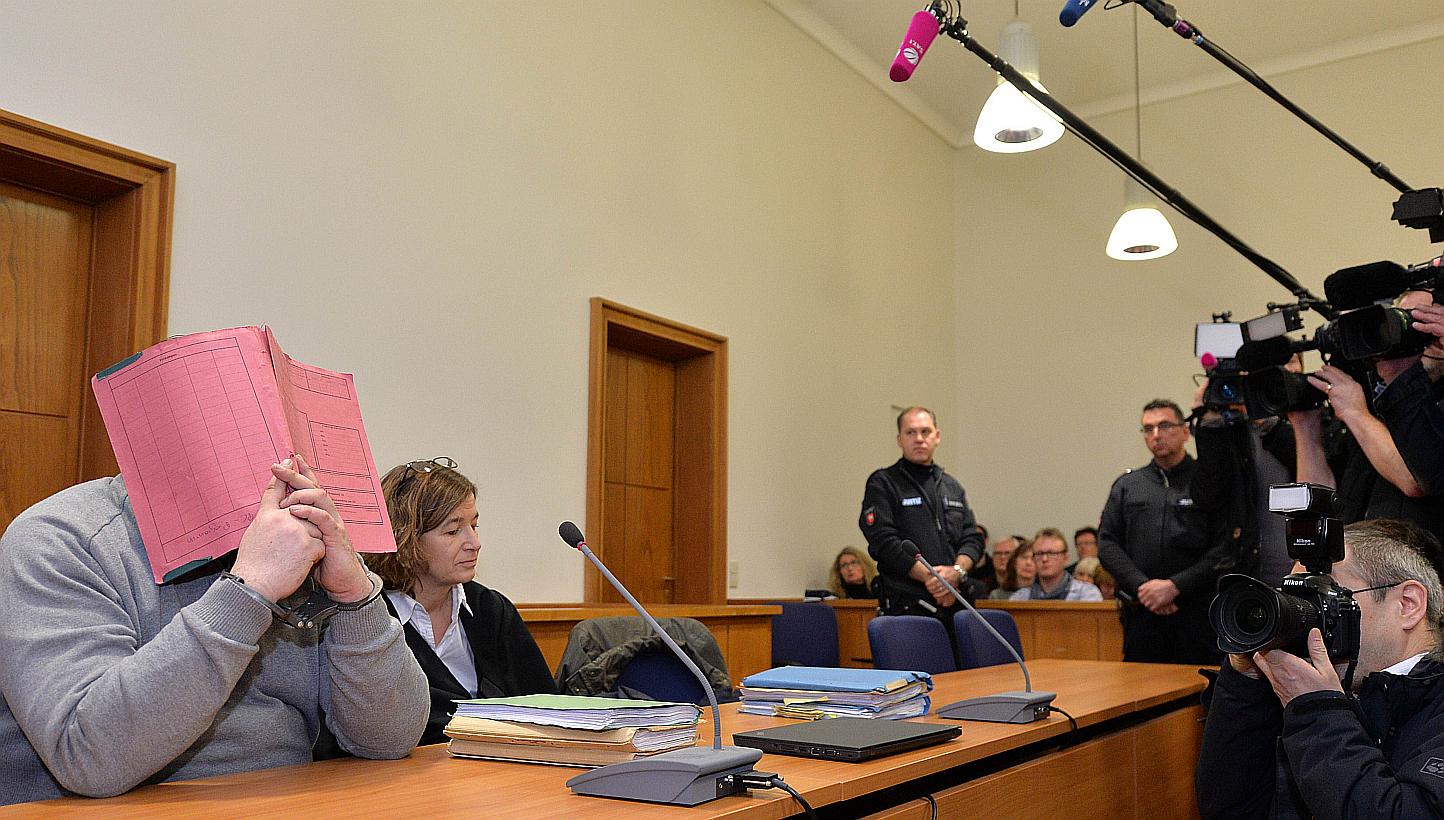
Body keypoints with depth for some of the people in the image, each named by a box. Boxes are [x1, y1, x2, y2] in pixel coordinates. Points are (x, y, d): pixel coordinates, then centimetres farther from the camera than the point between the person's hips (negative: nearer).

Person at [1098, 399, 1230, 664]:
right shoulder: (1126, 485, 14)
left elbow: (1225, 548, -6)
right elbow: (1107, 543, 7)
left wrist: (1175, 586, -12)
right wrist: (1141, 586, -7)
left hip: (1197, 613, -3)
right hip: (1141, 612, 3)